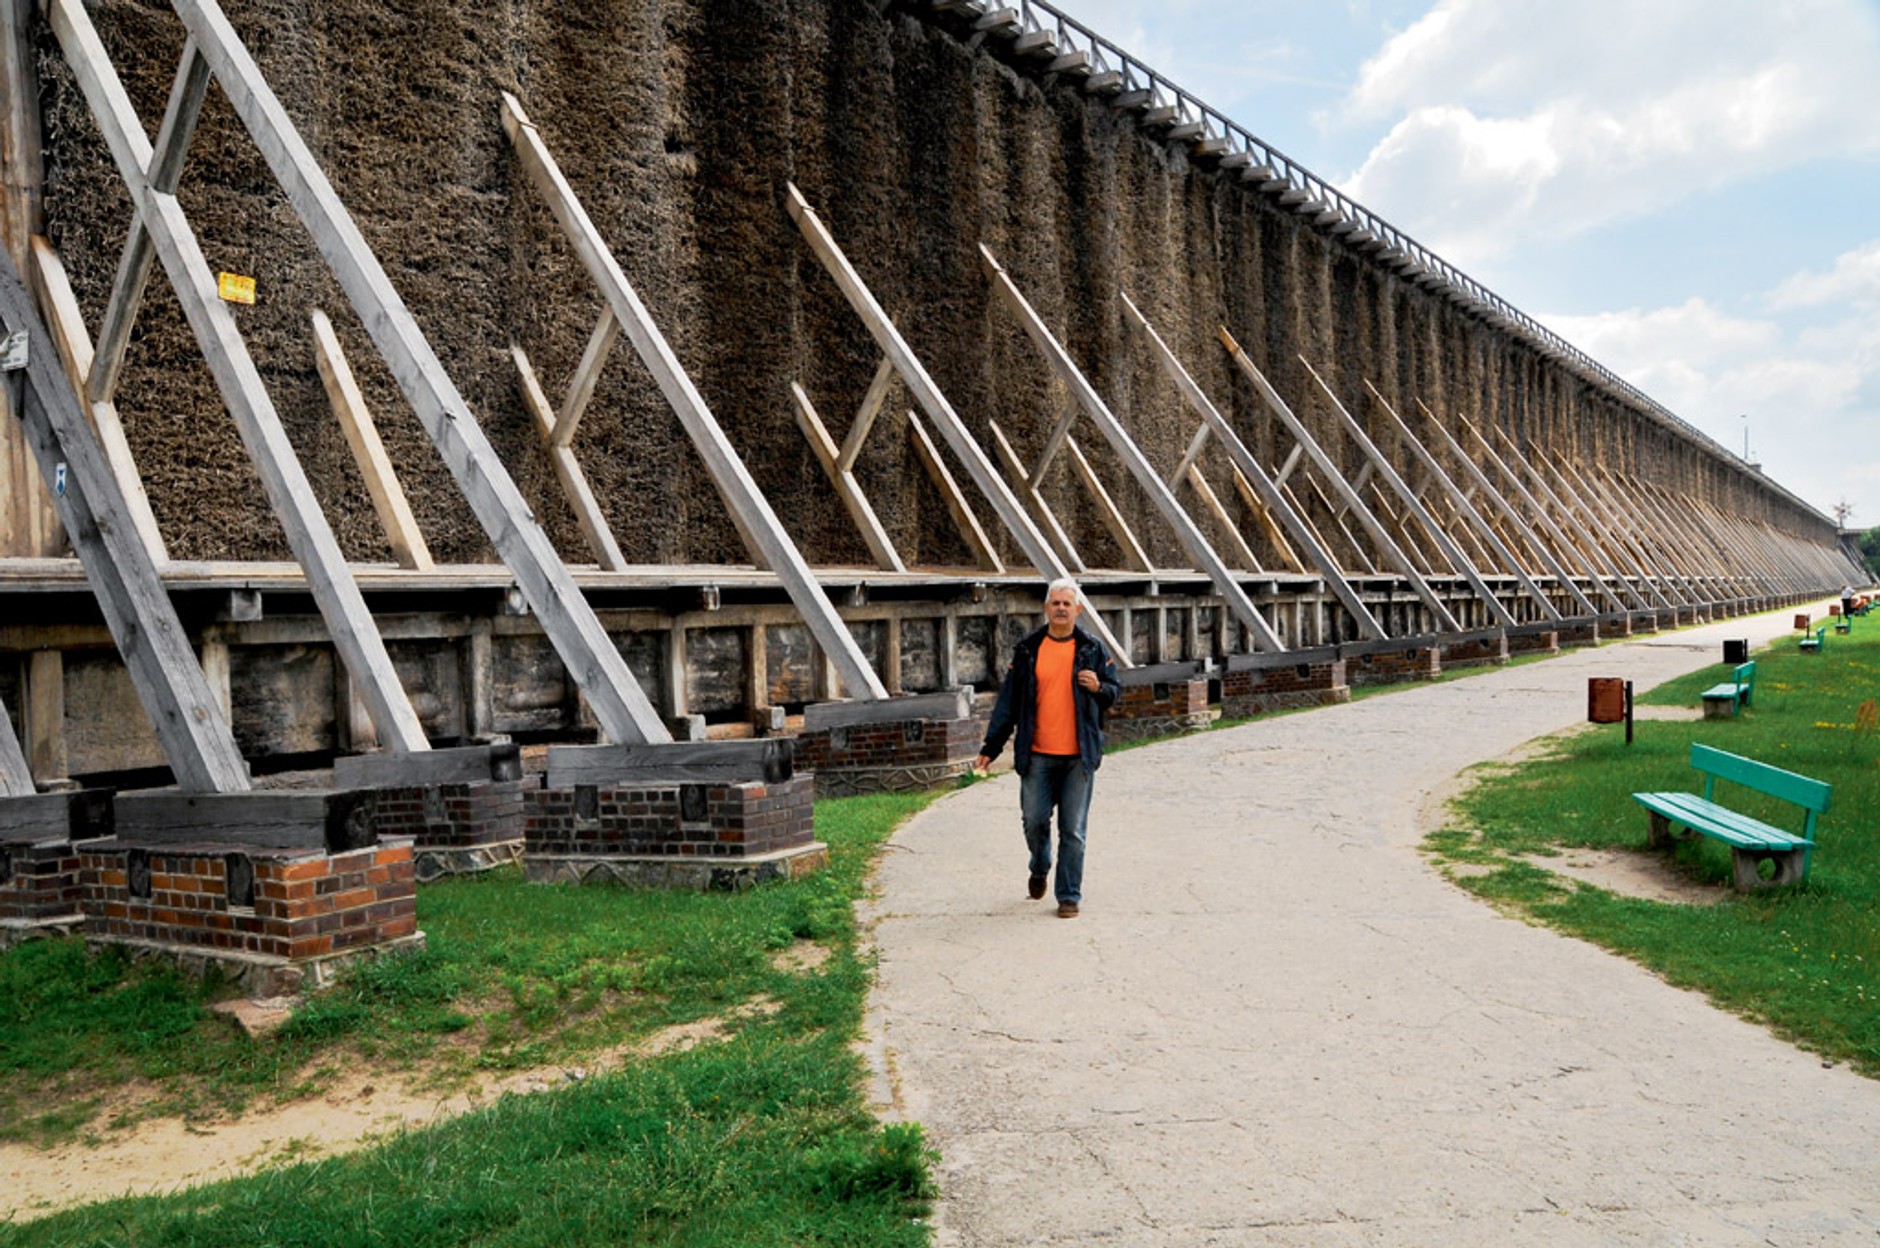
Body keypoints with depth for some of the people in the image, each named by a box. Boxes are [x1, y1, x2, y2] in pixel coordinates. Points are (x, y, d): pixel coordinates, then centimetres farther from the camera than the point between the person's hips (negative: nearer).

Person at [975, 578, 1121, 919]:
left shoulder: (1093, 649, 4)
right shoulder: (1028, 650, 5)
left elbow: (1116, 691, 11)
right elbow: (1008, 700, 7)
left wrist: (1098, 687, -14)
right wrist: (991, 747, 5)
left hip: (1079, 755, -1)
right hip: (1037, 754, 1)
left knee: (1073, 829, 2)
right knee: (1034, 820, 4)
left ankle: (1069, 896, 13)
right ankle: (1039, 869, 34)